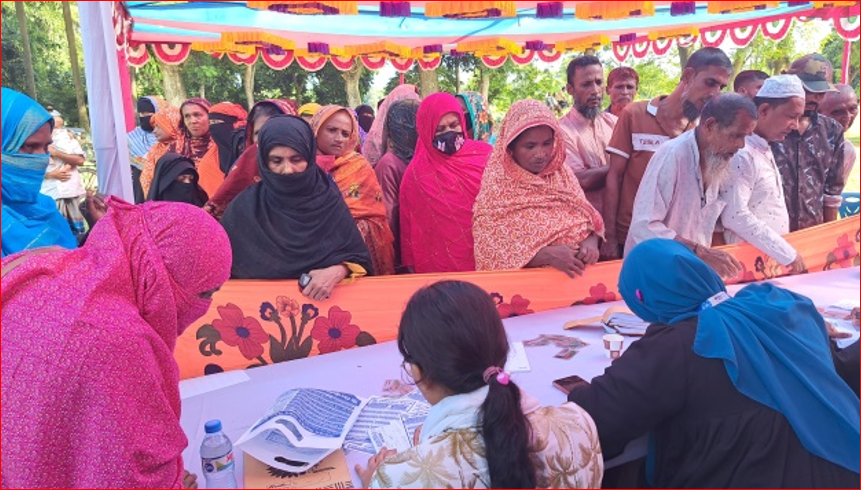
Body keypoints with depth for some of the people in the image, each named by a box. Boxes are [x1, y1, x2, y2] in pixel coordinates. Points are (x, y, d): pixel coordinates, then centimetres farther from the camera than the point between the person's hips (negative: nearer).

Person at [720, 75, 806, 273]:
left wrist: (787, 252, 12)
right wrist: (788, 254, -21)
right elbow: (735, 216, -26)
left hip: (774, 257, 9)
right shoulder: (742, 153, -19)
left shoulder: (764, 150, 10)